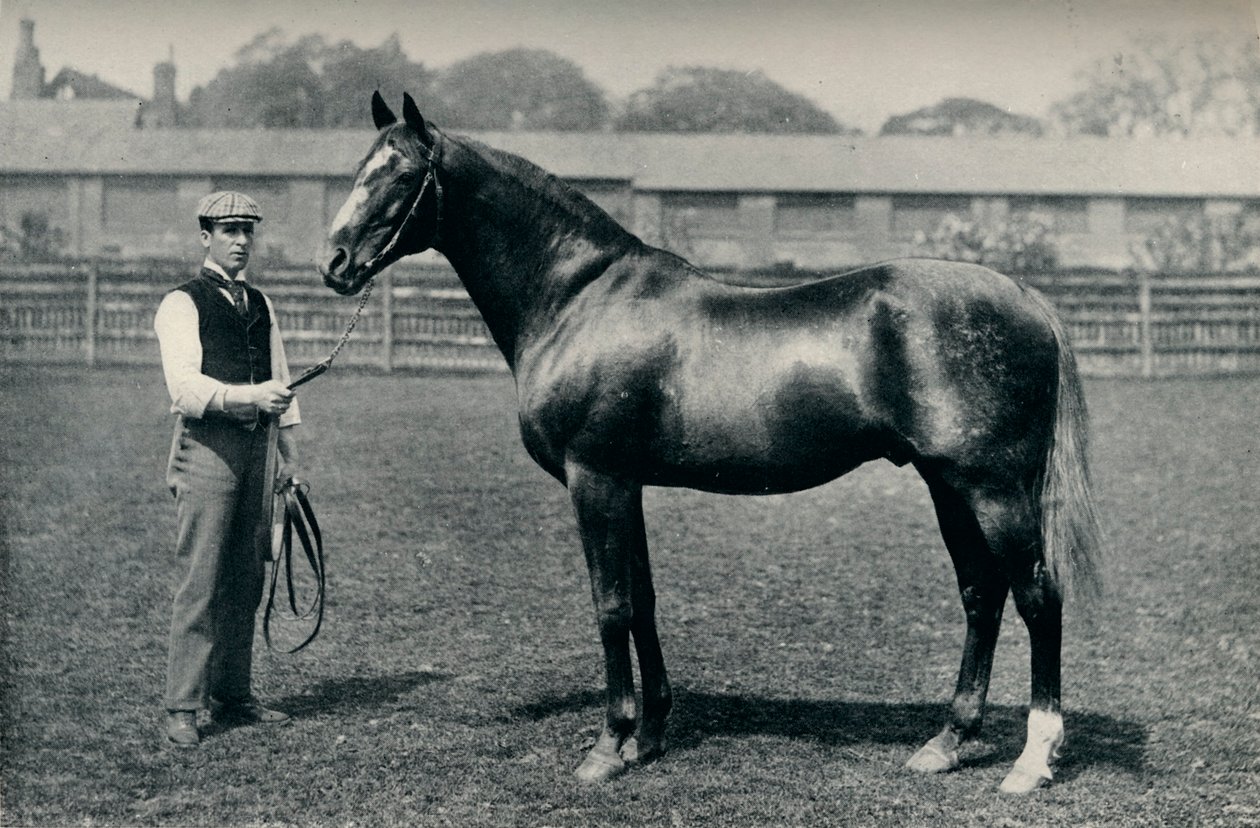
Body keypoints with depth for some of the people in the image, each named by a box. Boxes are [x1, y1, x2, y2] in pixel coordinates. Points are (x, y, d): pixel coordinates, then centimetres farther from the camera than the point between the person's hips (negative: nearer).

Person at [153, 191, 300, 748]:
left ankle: (232, 695, 19)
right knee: (202, 581, -8)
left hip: (254, 446, 7)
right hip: (206, 447, -7)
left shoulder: (260, 305, 17)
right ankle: (182, 708, -2)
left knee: (246, 578, 10)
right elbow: (185, 387, -17)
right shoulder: (182, 304, -5)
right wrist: (249, 395, -29)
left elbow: (280, 378, 19)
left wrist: (288, 447, 13)